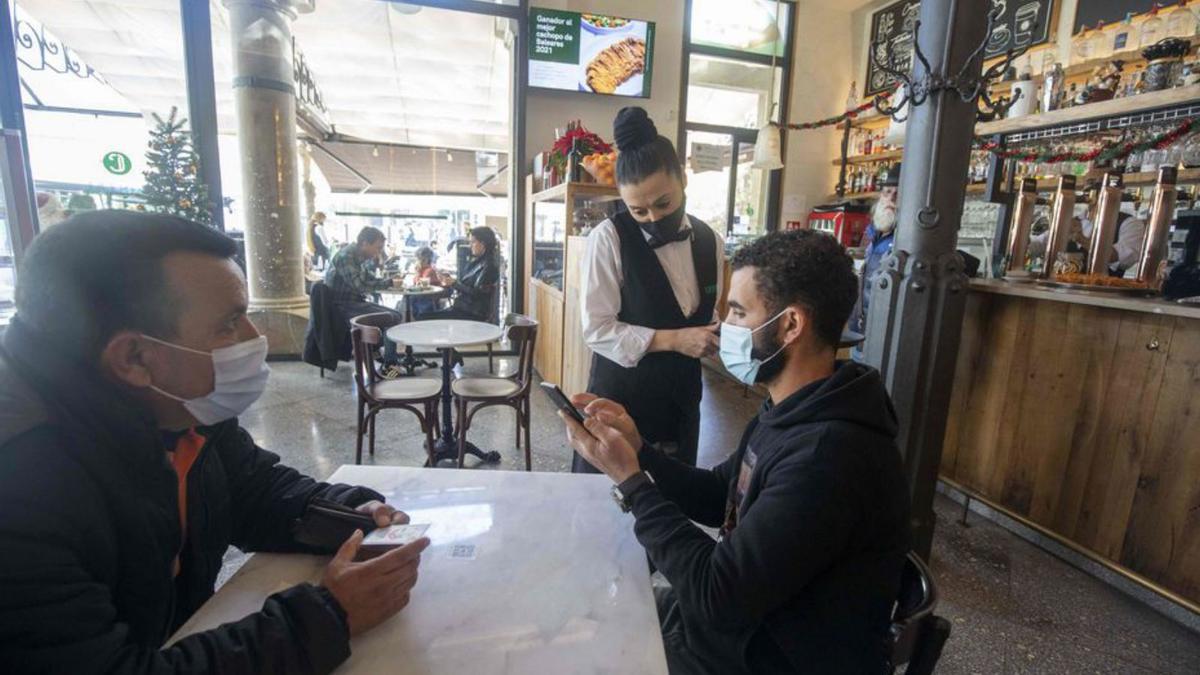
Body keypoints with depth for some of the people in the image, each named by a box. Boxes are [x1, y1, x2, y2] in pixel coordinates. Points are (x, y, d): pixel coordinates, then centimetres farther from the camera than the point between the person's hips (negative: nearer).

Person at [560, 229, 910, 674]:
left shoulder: (827, 455, -34)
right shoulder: (794, 412, -1)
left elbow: (717, 596, -29)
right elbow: (715, 499, 5)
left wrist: (630, 480, -22)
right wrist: (638, 449, -10)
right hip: (741, 616, 8)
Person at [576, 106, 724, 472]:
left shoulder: (710, 241, 2)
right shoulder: (609, 238, -13)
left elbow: (712, 316, 10)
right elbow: (596, 329, -15)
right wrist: (672, 340, -21)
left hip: (681, 395, 5)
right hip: (621, 395, -4)